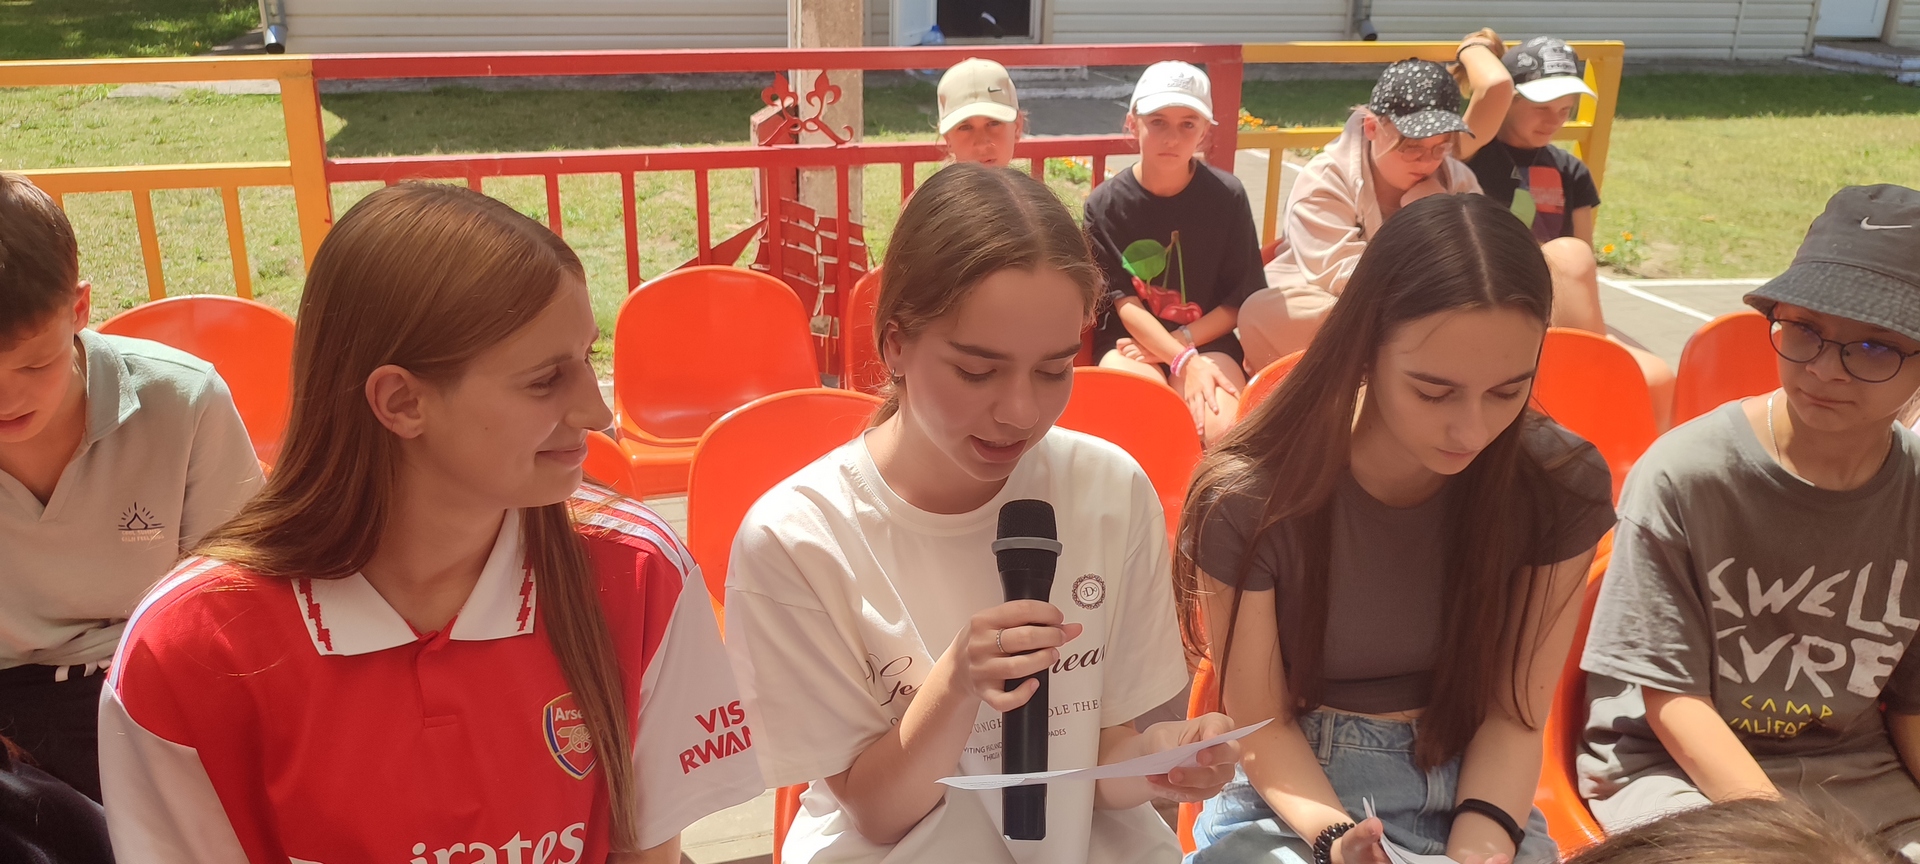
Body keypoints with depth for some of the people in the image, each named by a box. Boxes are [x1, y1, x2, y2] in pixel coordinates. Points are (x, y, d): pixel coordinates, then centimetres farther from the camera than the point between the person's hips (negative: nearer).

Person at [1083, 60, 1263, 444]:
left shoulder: (1227, 196, -2)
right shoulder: (1105, 204, -3)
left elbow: (1241, 301, 1)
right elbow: (1125, 304, -7)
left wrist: (1177, 341, -12)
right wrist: (1183, 362, -21)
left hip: (1205, 337, 1)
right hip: (1128, 339, -1)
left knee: (1228, 434, -27)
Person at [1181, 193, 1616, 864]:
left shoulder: (1564, 488, -11)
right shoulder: (1247, 501, -18)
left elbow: (1514, 715, -4)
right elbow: (1262, 724, -7)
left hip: (1475, 793, 3)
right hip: (1295, 792, -2)